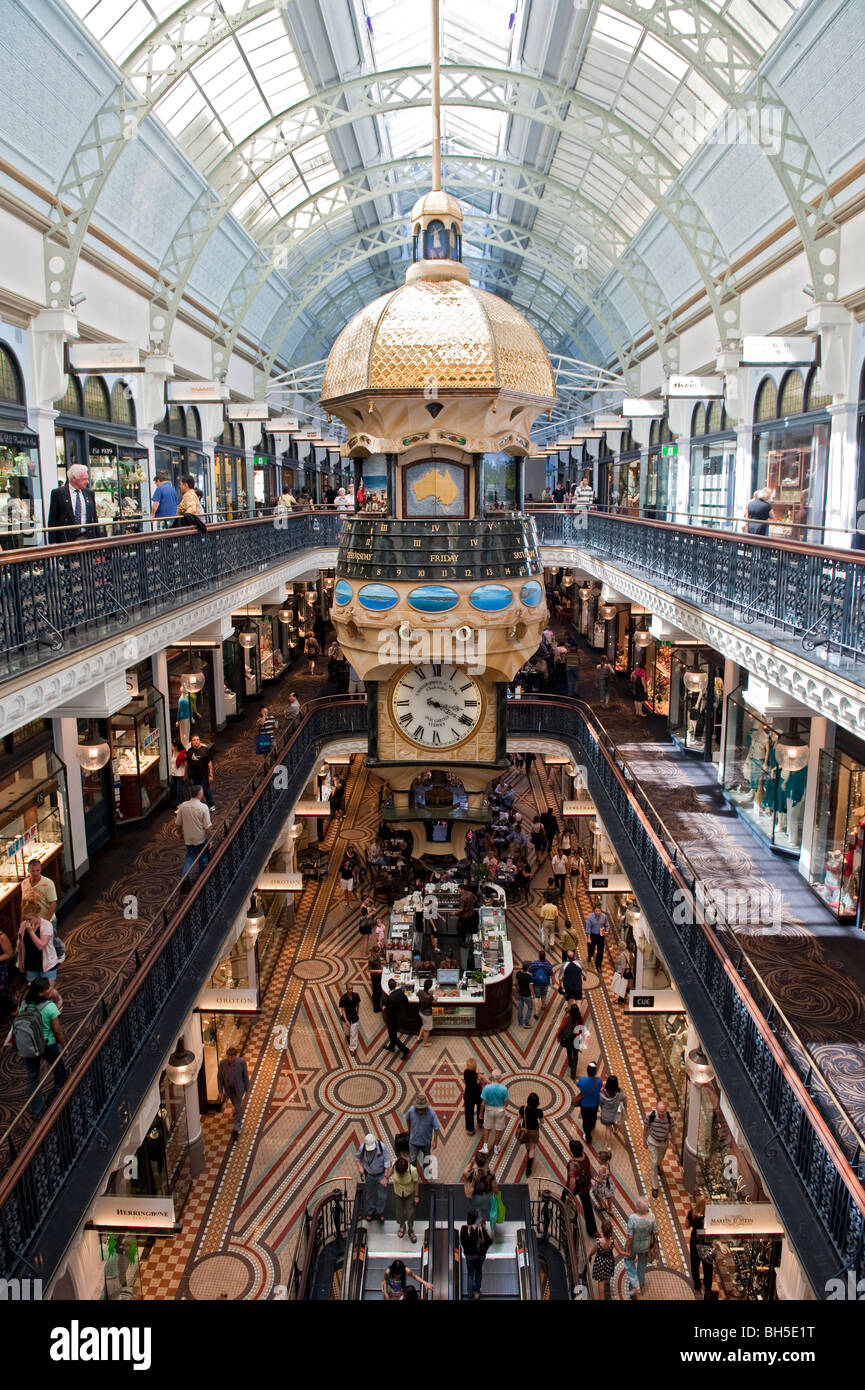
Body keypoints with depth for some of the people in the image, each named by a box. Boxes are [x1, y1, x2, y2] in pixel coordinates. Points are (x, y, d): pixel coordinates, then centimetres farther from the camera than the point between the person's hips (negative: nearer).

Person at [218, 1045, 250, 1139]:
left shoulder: (241, 1062, -25)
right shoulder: (222, 1063, -20)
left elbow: (245, 1075, -11)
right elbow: (220, 1077, -8)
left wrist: (247, 1089, -4)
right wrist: (220, 1091, -5)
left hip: (238, 1088, -3)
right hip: (228, 1088, 3)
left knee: (238, 1107, 0)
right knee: (234, 1104, 27)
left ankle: (236, 1129, 10)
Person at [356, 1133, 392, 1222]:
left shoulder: (381, 1146, -28)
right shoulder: (362, 1148, -23)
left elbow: (387, 1162, -18)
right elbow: (357, 1156, 2)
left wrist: (385, 1177, -17)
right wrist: (360, 1167, -10)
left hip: (381, 1175, -1)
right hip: (369, 1175, 1)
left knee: (382, 1196, 7)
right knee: (370, 1195, 16)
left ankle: (380, 1212, 33)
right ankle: (370, 1212, 41)